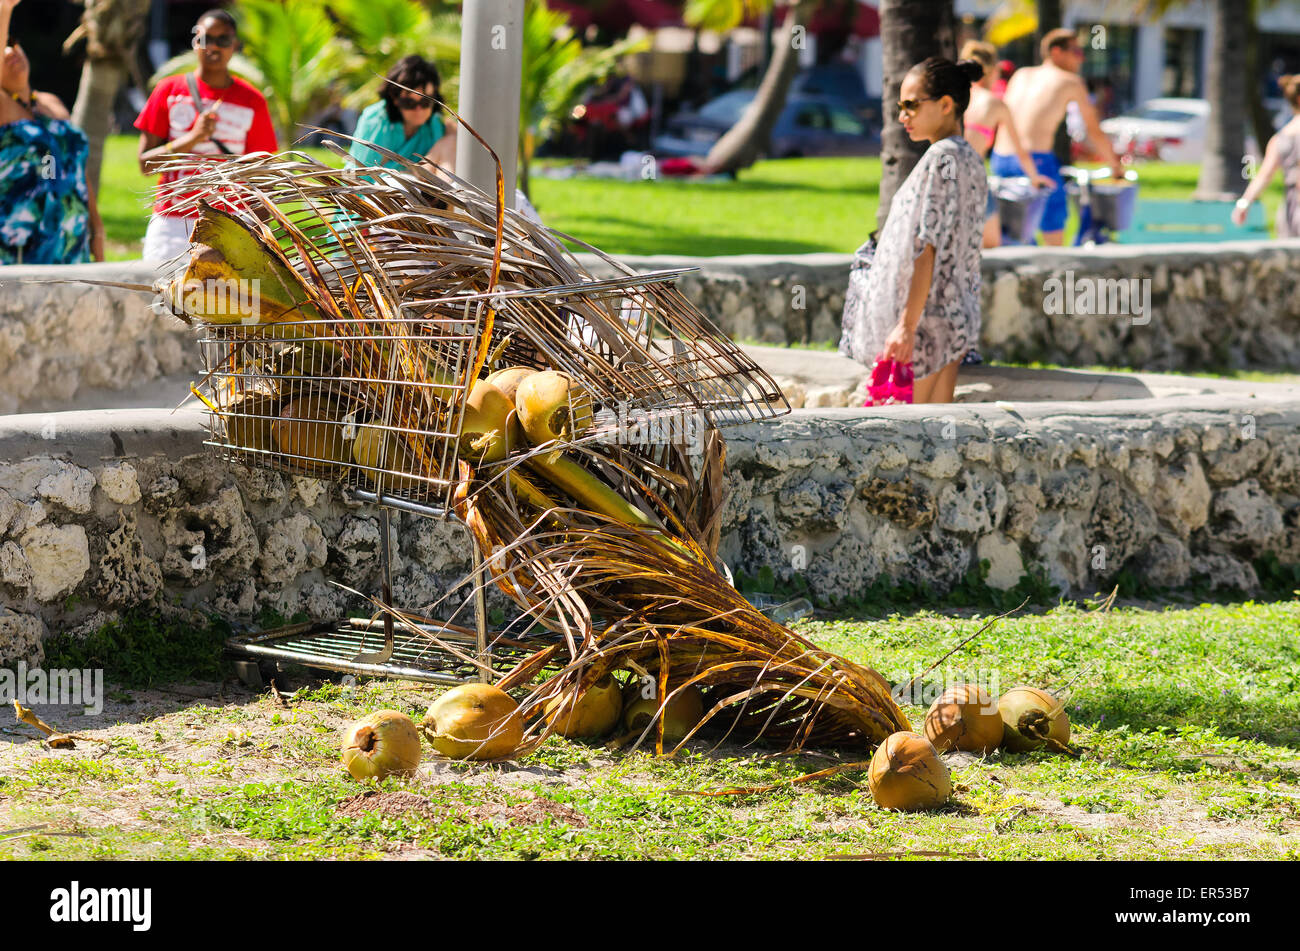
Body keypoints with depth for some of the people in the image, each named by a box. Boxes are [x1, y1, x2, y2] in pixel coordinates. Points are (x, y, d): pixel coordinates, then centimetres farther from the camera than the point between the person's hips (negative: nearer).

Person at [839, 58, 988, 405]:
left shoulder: (940, 158, -14)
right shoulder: (970, 158, 14)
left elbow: (926, 249, -19)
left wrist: (907, 325, -20)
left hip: (928, 314, -9)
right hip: (957, 317, 9)